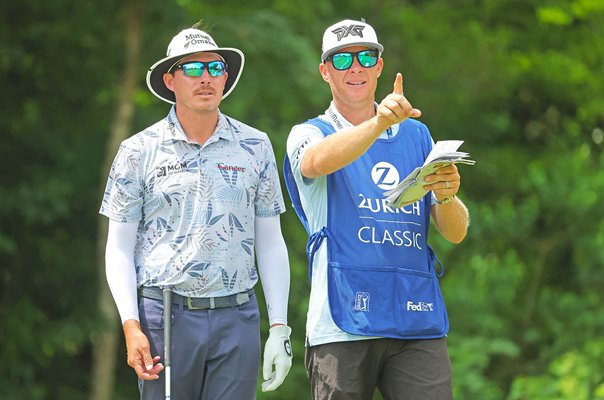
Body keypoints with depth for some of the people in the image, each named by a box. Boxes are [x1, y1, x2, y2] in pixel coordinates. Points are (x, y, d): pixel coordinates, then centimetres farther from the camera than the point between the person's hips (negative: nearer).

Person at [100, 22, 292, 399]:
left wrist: (280, 327, 4)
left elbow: (270, 243, 11)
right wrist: (131, 326, -7)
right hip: (163, 314, -1)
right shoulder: (139, 151, 4)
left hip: (237, 316, 1)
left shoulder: (255, 147, 9)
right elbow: (119, 248, 4)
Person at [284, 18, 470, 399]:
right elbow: (317, 161, -19)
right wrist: (378, 123, -35)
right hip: (344, 322, -2)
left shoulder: (415, 135, 19)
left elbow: (456, 233, 12)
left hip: (418, 322, 2)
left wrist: (447, 196, -11)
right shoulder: (310, 134, 9)